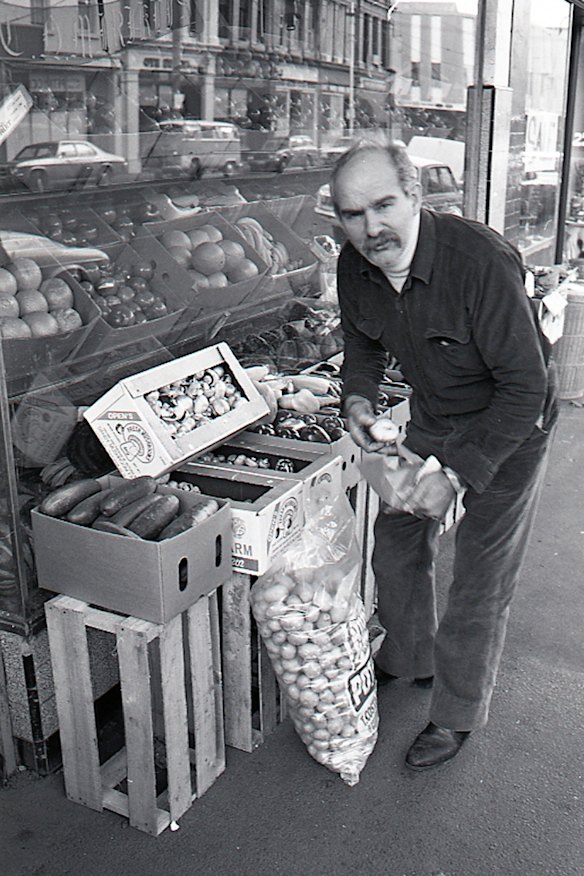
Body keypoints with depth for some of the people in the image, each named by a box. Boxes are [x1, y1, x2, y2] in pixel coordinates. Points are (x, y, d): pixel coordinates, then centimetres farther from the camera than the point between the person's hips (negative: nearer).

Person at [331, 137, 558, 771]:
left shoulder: (482, 262, -33)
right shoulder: (354, 267, -13)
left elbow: (526, 387, -29)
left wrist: (456, 473, -31)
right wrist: (357, 396, -12)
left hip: (509, 429, -6)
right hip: (431, 420, 6)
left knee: (480, 581, 3)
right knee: (395, 540, 15)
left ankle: (458, 714, 26)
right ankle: (408, 659, 43)